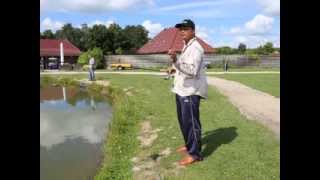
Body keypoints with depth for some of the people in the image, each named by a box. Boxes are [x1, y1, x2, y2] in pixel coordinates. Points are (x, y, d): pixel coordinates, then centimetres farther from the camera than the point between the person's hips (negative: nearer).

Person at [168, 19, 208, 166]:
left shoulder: (195, 48, -15)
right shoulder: (186, 46, 18)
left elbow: (192, 70, -28)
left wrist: (176, 61, -37)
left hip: (190, 91, -10)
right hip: (182, 90, 10)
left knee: (191, 122, -6)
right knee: (183, 120, 19)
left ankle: (194, 153, 5)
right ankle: (188, 145, 35)